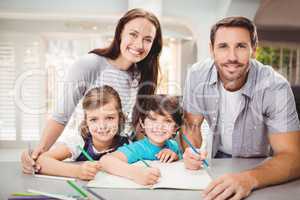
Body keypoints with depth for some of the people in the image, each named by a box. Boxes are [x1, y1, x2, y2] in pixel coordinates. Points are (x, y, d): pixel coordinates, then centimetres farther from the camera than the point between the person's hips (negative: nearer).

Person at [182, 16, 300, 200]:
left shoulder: (275, 87, -24)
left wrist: (249, 178, -44)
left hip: (262, 167, -1)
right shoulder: (197, 75, -15)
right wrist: (191, 152, -26)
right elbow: (192, 125, -5)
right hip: (218, 159, 2)